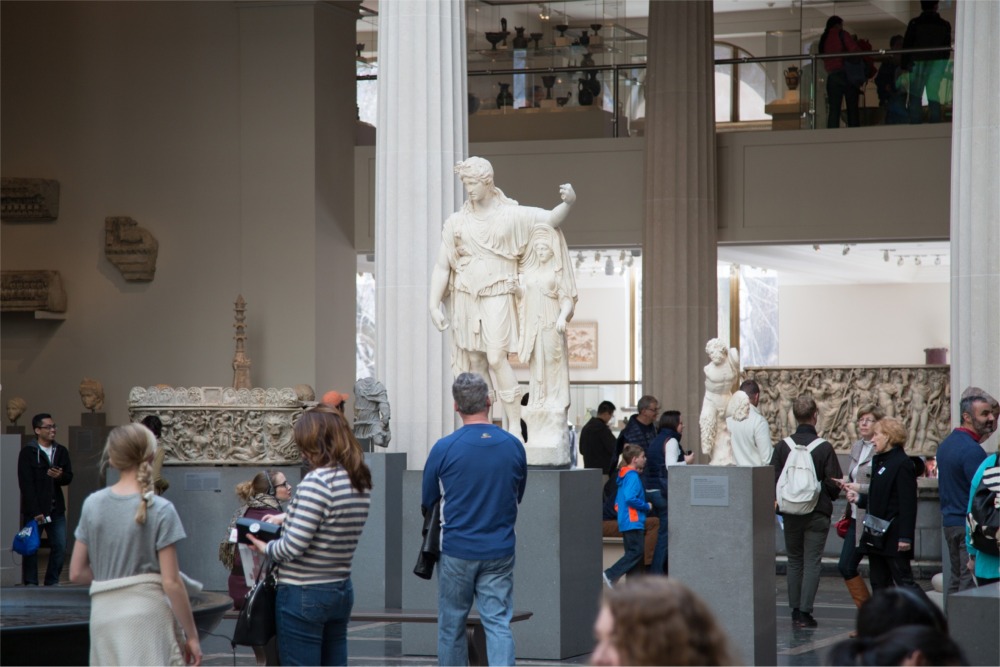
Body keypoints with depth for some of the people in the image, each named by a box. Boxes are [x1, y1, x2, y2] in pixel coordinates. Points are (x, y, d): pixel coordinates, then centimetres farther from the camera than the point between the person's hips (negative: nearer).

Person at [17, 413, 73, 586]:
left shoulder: (61, 451, 9)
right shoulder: (27, 452, -6)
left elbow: (69, 478, 11)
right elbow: (25, 484, -10)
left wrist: (59, 476, -14)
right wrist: (35, 511, -15)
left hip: (56, 508, 4)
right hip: (34, 510, -4)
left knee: (60, 547, 1)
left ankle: (52, 582, 13)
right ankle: (30, 584, 9)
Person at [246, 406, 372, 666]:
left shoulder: (316, 481, -21)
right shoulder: (361, 481, 5)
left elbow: (292, 548, -22)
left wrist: (265, 547, -3)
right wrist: (286, 517, 20)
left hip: (304, 595, -8)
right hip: (341, 591, 8)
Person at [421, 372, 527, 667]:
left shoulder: (444, 448, -10)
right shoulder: (514, 446, -2)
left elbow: (427, 504, 3)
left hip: (456, 550, -2)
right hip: (500, 551, 2)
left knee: (452, 626, 12)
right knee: (499, 623, 0)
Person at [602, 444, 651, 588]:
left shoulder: (624, 475, 17)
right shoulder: (633, 476, -12)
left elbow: (618, 500, 21)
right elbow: (630, 498, -25)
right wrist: (646, 506, -12)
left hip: (626, 522, 10)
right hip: (633, 522, -10)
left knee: (634, 553, 10)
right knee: (636, 552, -11)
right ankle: (610, 575, -14)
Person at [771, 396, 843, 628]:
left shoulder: (782, 446, -5)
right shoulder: (824, 448, -11)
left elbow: (774, 480, -2)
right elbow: (834, 483, -8)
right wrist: (828, 498, 14)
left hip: (791, 513, 3)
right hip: (818, 513, -3)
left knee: (794, 561, 15)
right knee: (812, 563, 1)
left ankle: (795, 611, 16)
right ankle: (805, 612, -5)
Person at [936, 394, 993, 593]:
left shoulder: (946, 444, 14)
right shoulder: (972, 450, -17)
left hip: (949, 522, 9)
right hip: (968, 524, -9)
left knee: (955, 580, 13)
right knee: (972, 583, -9)